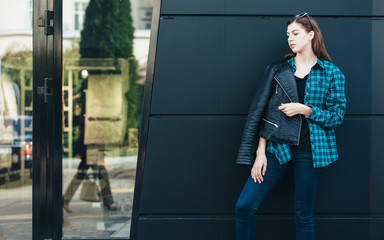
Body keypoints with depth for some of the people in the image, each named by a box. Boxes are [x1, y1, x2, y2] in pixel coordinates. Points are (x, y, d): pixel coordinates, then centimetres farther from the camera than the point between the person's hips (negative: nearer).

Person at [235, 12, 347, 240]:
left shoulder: (331, 73, 3)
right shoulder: (277, 70, 8)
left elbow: (337, 115, 1)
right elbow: (262, 112, 5)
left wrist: (305, 109, -12)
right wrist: (260, 153, -2)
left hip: (309, 150, -2)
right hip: (277, 148, 2)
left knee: (304, 216, 5)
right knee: (244, 206, -7)